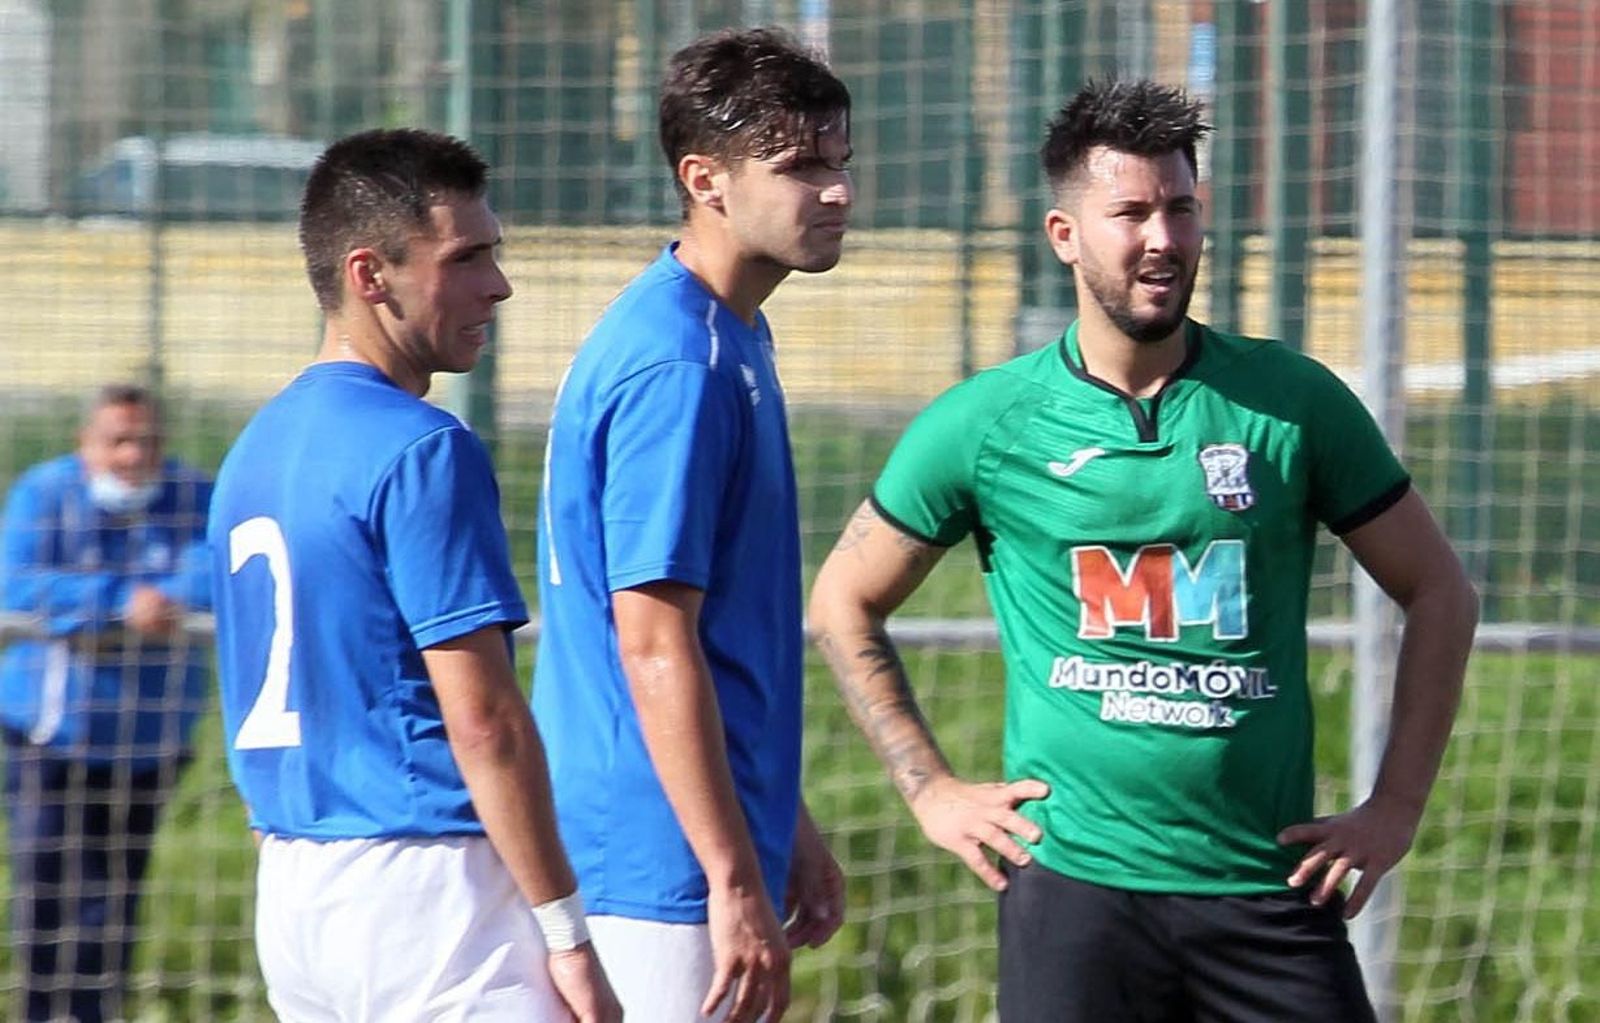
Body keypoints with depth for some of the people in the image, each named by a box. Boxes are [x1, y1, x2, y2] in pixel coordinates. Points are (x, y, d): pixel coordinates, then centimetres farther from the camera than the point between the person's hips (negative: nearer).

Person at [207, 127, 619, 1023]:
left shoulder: (257, 450, 15)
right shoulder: (422, 450, -12)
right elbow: (482, 718, -16)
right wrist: (567, 933, -14)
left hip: (290, 884, 9)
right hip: (422, 877, -9)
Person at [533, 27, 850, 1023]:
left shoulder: (731, 341, 14)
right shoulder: (679, 367, -17)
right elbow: (652, 644, -21)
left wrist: (784, 828, 23)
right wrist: (735, 883, -22)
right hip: (667, 869, -10)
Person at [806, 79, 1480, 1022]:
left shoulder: (1291, 403, 3)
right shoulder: (985, 426, 1)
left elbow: (1440, 592, 11)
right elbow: (846, 601, 13)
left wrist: (1399, 804, 5)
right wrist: (932, 791, 6)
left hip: (1270, 884, 1)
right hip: (1075, 885, -1)